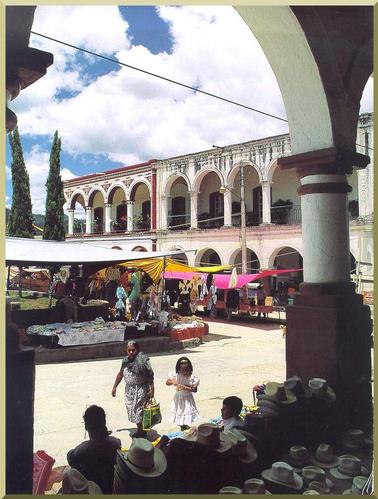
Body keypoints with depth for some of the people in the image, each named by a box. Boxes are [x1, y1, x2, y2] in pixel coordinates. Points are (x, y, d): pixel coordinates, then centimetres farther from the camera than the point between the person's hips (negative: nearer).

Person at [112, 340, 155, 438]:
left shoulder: (143, 359, -14)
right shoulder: (126, 360, 6)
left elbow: (150, 375, -17)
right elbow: (120, 374, 17)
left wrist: (152, 388, -22)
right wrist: (114, 387, 18)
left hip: (141, 389, -7)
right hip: (129, 389, 7)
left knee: (139, 410, -2)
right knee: (132, 410, 12)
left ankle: (141, 431, 12)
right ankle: (139, 430, 26)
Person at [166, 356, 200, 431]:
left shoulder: (192, 377, -14)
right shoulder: (176, 376, -9)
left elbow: (194, 389, -16)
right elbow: (167, 383, -2)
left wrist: (184, 387, -26)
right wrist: (172, 381, -24)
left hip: (187, 399, -2)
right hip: (178, 399, 3)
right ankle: (182, 431, 28)